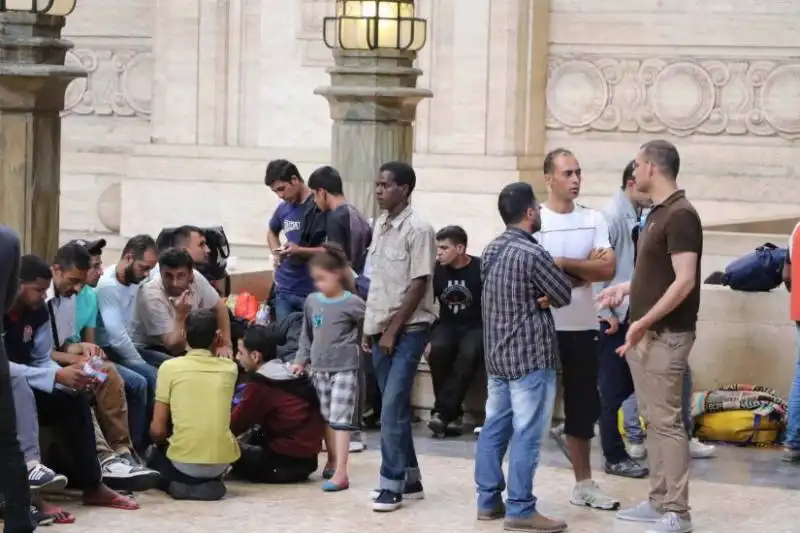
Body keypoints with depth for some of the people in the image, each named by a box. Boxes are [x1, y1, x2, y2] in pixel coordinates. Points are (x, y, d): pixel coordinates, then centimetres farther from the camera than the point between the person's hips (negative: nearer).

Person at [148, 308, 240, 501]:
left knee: (156, 455, 31)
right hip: (221, 462, 3)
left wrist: (166, 443, 19)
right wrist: (220, 349, 21)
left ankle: (176, 484, 9)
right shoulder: (229, 368, 6)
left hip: (183, 463, -3)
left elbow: (157, 430, -2)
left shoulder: (170, 367, -1)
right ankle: (211, 482, 17)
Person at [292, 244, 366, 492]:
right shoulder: (312, 301, 7)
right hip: (319, 369, 6)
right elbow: (307, 335, 17)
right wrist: (301, 360, 15)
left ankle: (340, 473, -10)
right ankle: (332, 463, 28)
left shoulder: (352, 303, -10)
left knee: (341, 420, -9)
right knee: (326, 419, 13)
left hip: (345, 369, -6)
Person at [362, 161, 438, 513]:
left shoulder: (418, 229, -14)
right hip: (382, 328, 8)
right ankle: (410, 479, 19)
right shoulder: (380, 225, 9)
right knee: (394, 407, 11)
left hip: (408, 330, -8)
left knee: (392, 408, -11)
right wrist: (371, 327, 11)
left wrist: (393, 330, -15)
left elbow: (418, 286, -15)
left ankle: (392, 484, -5)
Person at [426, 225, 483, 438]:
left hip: (476, 327, -3)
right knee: (437, 349, -30)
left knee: (469, 354, -35)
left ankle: (442, 412, -27)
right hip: (448, 325, 3)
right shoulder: (437, 269, -2)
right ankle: (452, 413, -17)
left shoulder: (481, 269, -12)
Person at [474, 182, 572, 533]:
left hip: (497, 352, 9)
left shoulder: (491, 251, 10)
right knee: (526, 434, -6)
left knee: (494, 427, 12)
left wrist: (535, 299, -2)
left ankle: (488, 500, 17)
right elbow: (564, 295, -11)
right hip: (531, 355, -9)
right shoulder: (532, 254, -17)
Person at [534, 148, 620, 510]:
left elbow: (608, 269, -5)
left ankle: (584, 484, 24)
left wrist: (564, 264, -13)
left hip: (584, 327, 5)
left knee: (582, 407, 13)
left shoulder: (593, 219, 6)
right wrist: (584, 271, -11)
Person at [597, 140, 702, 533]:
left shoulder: (680, 215, -16)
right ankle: (659, 502, 19)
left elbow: (684, 281, -23)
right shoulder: (657, 214, 13)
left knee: (666, 421, -7)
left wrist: (644, 323, -24)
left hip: (665, 335, -10)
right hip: (645, 333, 10)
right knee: (653, 420, 12)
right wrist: (626, 289, 22)